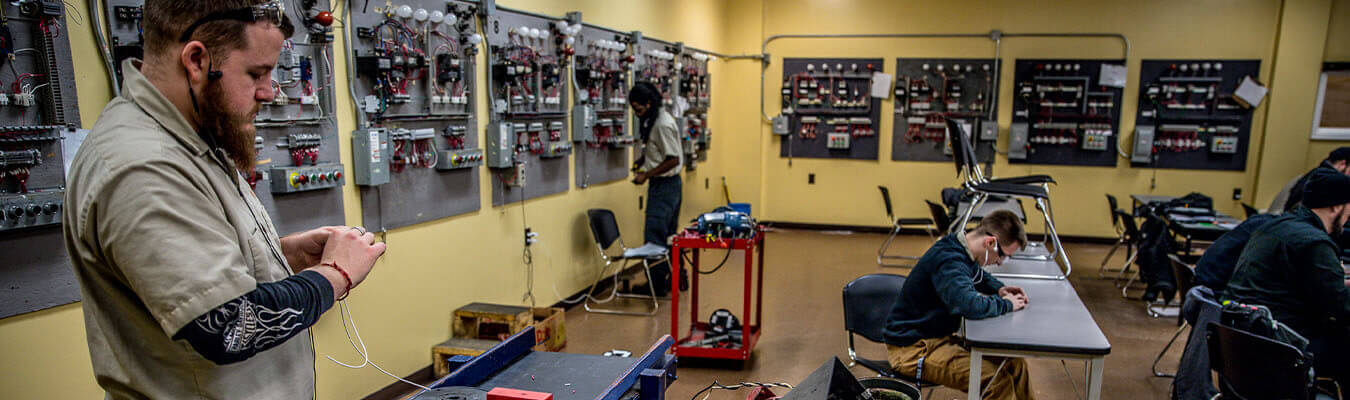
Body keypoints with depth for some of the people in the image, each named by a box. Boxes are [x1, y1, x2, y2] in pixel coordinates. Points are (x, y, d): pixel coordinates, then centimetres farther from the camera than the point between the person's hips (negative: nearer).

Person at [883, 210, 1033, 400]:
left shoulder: (959, 249, 6)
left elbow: (979, 275, 30)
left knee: (1015, 365, 3)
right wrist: (1006, 304, -20)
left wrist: (999, 288, 8)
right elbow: (972, 306, -40)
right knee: (998, 382, -22)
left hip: (940, 338, 10)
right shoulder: (948, 261, -25)